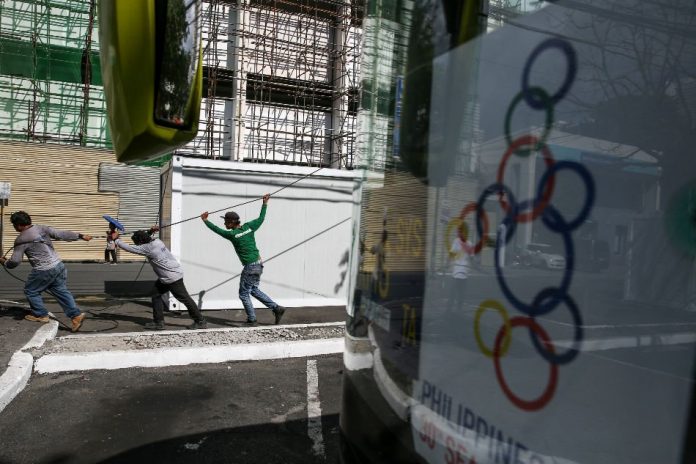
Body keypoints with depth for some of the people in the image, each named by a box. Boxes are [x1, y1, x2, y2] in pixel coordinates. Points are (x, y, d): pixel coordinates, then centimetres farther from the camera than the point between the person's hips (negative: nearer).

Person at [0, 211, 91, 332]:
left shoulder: (21, 240, -9)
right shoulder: (42, 228, 5)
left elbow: (14, 261, -3)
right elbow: (62, 234, 4)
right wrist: (81, 236, 11)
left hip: (43, 271, -6)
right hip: (58, 265, 6)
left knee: (30, 291, 17)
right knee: (62, 291, 9)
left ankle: (41, 315, 25)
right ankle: (76, 315, -1)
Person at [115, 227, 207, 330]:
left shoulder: (148, 248, -18)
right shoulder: (156, 241, 5)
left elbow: (129, 248, -10)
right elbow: (145, 237, 26)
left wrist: (117, 240, 5)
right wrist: (149, 232, 4)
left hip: (172, 278, -10)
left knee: (184, 298, -2)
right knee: (156, 294, 13)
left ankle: (201, 322, 7)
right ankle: (158, 322, 18)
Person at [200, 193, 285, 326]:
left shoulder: (232, 235, -15)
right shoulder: (248, 227, 0)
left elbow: (217, 230, -2)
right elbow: (261, 218, 13)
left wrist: (205, 220, 12)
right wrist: (265, 203, 20)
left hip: (250, 267, -8)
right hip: (258, 264, 8)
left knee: (243, 294, 8)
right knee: (254, 290, 23)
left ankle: (252, 320, 15)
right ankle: (276, 308, 19)